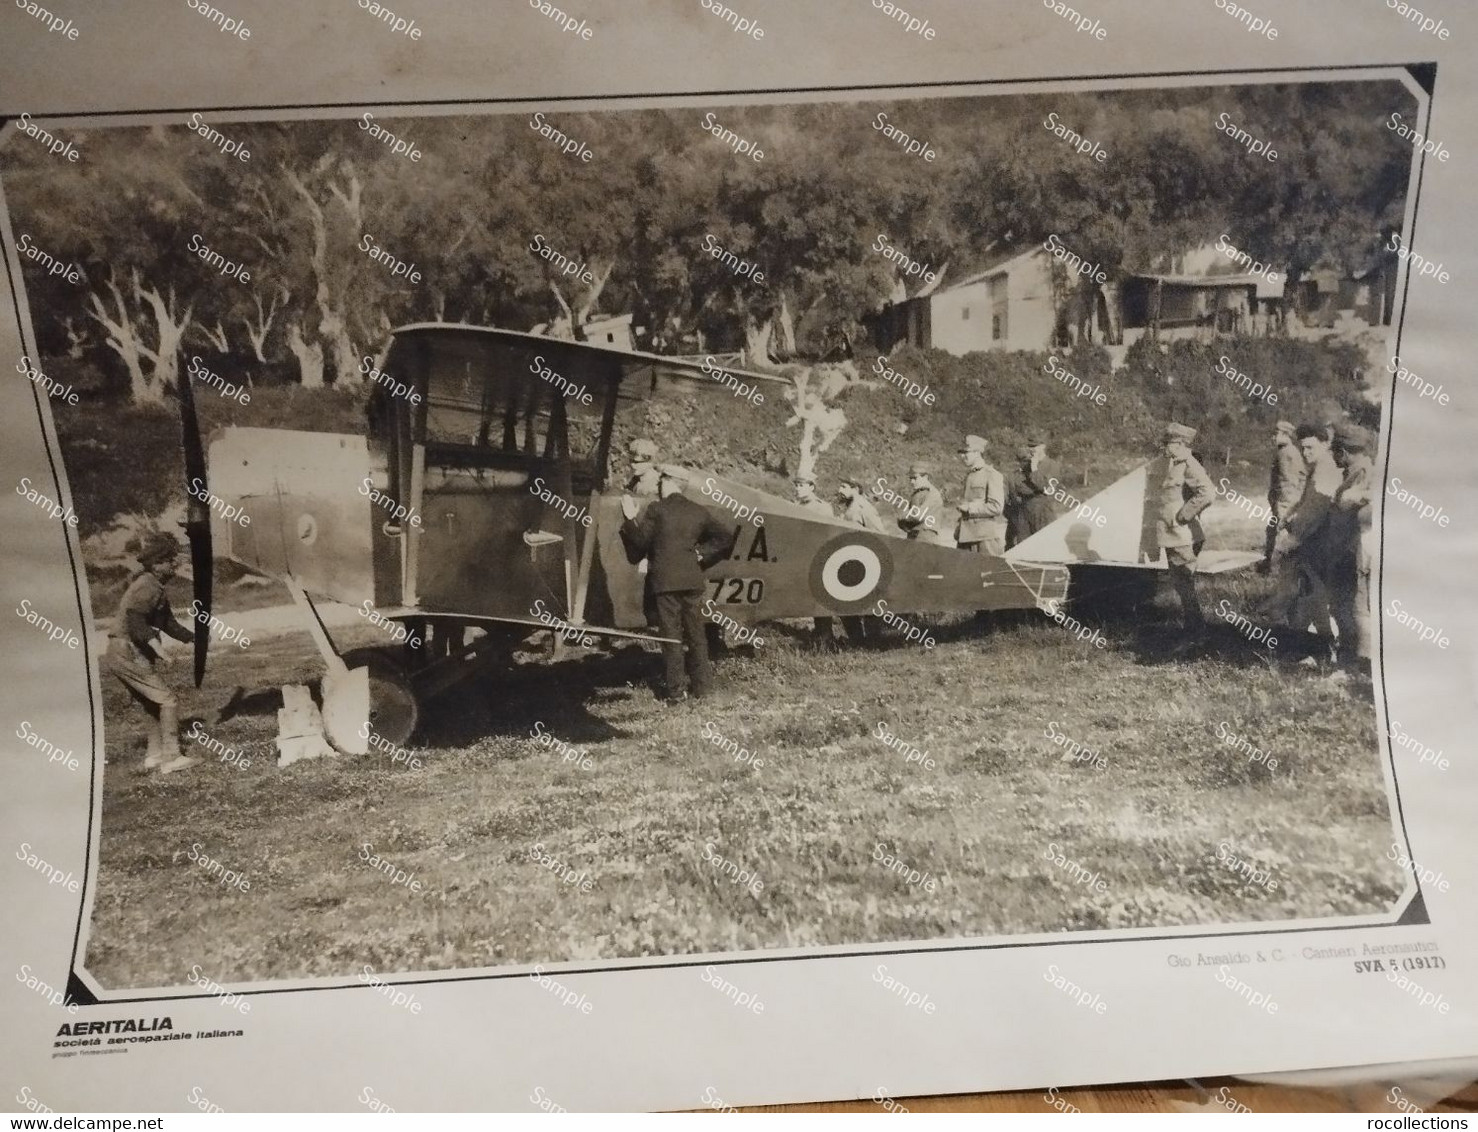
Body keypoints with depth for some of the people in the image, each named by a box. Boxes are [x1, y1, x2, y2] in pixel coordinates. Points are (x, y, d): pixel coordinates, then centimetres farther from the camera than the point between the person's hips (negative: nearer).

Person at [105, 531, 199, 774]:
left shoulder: (153, 586, 18)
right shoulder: (149, 587, -14)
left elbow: (167, 622, 26)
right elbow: (134, 620, -26)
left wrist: (194, 638, 27)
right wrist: (156, 649, -28)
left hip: (118, 654, 10)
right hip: (127, 653, -10)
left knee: (154, 704, 18)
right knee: (168, 701, -7)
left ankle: (154, 755, 22)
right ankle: (171, 758, -6)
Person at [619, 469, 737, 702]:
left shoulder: (656, 510, -6)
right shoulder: (699, 512, 6)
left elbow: (640, 544, -4)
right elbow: (725, 537, 9)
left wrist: (631, 519, 6)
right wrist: (702, 554, 11)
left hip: (664, 580, -3)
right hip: (692, 580, 4)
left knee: (671, 635, 1)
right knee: (695, 633, 12)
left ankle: (675, 689, 3)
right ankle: (702, 685, 16)